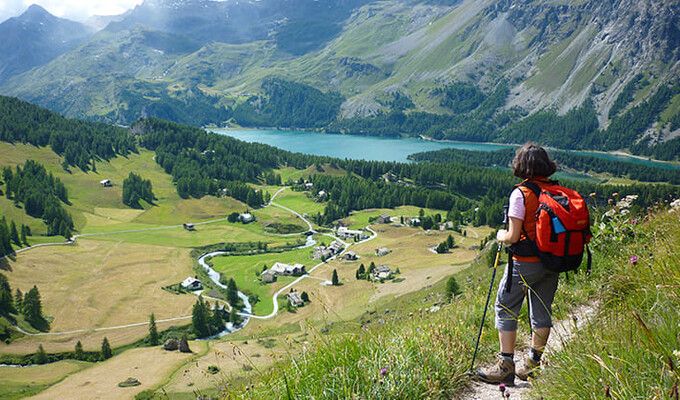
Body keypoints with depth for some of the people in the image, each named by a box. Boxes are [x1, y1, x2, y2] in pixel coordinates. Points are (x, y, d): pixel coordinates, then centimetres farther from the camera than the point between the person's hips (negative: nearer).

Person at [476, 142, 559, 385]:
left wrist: (501, 236, 4)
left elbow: (513, 236, -16)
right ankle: (533, 365, 25)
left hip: (525, 263, -6)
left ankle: (506, 367, 7)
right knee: (542, 313, 14)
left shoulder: (521, 194, -16)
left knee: (506, 309, 6)